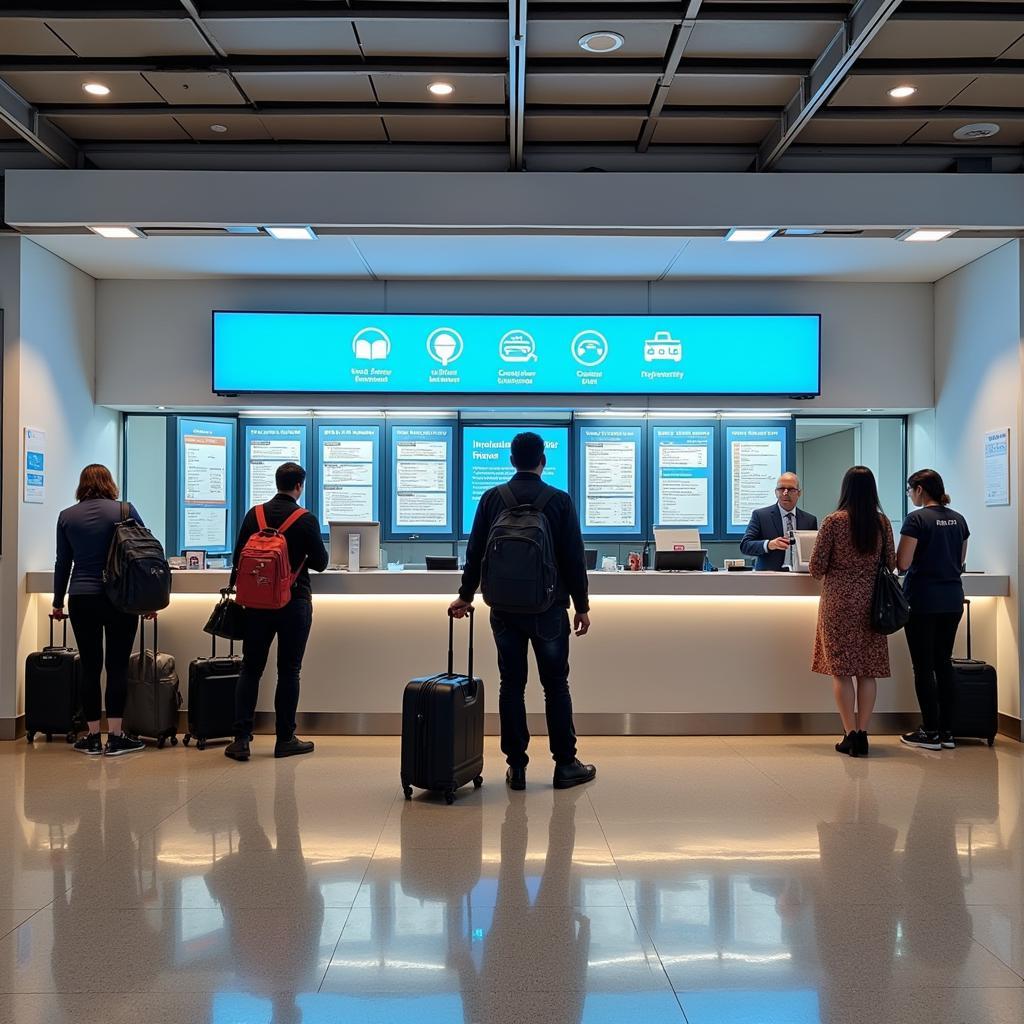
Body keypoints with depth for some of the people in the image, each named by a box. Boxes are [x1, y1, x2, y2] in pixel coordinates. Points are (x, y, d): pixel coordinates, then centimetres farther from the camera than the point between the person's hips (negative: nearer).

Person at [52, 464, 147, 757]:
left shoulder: (66, 516, 6)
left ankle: (93, 737, 11)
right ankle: (115, 737, 2)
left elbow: (63, 563, 10)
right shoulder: (125, 510, 0)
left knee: (90, 666, 7)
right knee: (117, 666, 2)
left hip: (81, 599, 2)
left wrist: (58, 602, 21)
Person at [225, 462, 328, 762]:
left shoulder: (254, 514, 1)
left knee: (250, 669, 8)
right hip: (295, 603, -3)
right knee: (288, 671, 5)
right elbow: (320, 563, -3)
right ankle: (285, 740, 10)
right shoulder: (306, 520, -9)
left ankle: (241, 739, 5)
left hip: (258, 602, 3)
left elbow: (237, 558, 4)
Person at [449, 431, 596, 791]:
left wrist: (466, 595, 17)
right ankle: (565, 765, 11)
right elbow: (574, 557, -5)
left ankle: (516, 767, 10)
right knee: (555, 685, 6)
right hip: (547, 608, -2)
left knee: (511, 685, 7)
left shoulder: (491, 498, 1)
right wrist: (582, 606, 3)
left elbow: (475, 551, 6)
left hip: (504, 607, 2)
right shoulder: (560, 500, -5)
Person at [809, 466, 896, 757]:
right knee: (868, 670, 8)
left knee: (841, 670, 3)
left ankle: (850, 734, 2)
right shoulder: (882, 523, 2)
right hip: (872, 602, 3)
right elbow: (891, 563, 9)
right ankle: (862, 735, 10)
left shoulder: (833, 521, -8)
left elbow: (816, 568, -7)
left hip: (839, 601, -3)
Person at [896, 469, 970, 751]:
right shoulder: (958, 520, 9)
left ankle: (931, 732, 3)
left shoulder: (916, 519, -12)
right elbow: (960, 561, 17)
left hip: (923, 600, -6)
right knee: (944, 662, 12)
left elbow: (902, 564, -15)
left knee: (923, 666, 0)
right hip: (952, 599, 7)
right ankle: (947, 731, 14)